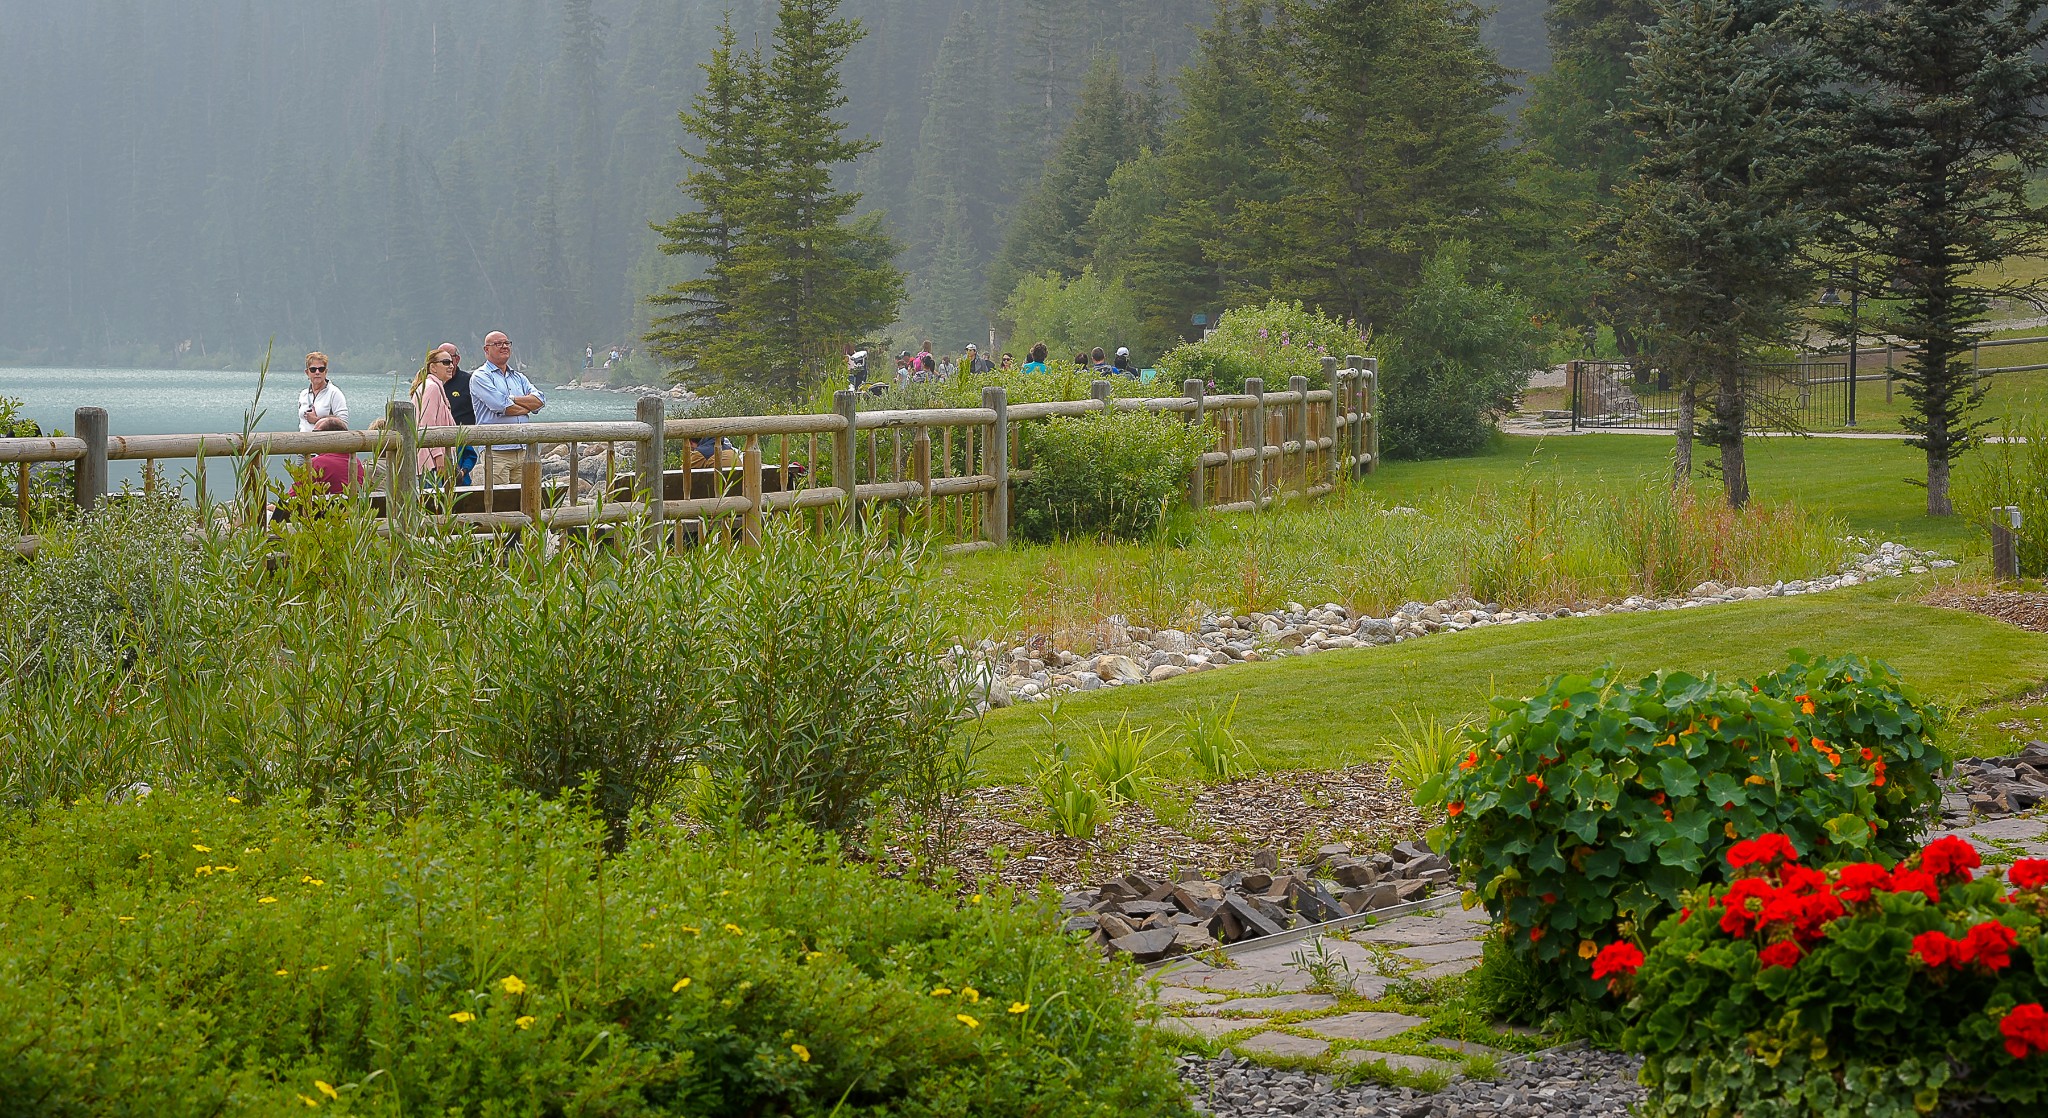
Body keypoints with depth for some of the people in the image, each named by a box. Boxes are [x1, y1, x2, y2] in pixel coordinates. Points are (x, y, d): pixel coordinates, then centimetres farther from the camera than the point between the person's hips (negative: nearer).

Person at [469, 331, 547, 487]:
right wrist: (526, 408, 2)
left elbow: (540, 401, 5)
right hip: (497, 451, -6)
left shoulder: (519, 377, 21)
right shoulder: (480, 376, 0)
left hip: (523, 450, 6)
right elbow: (500, 406, -14)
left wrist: (511, 399, -5)